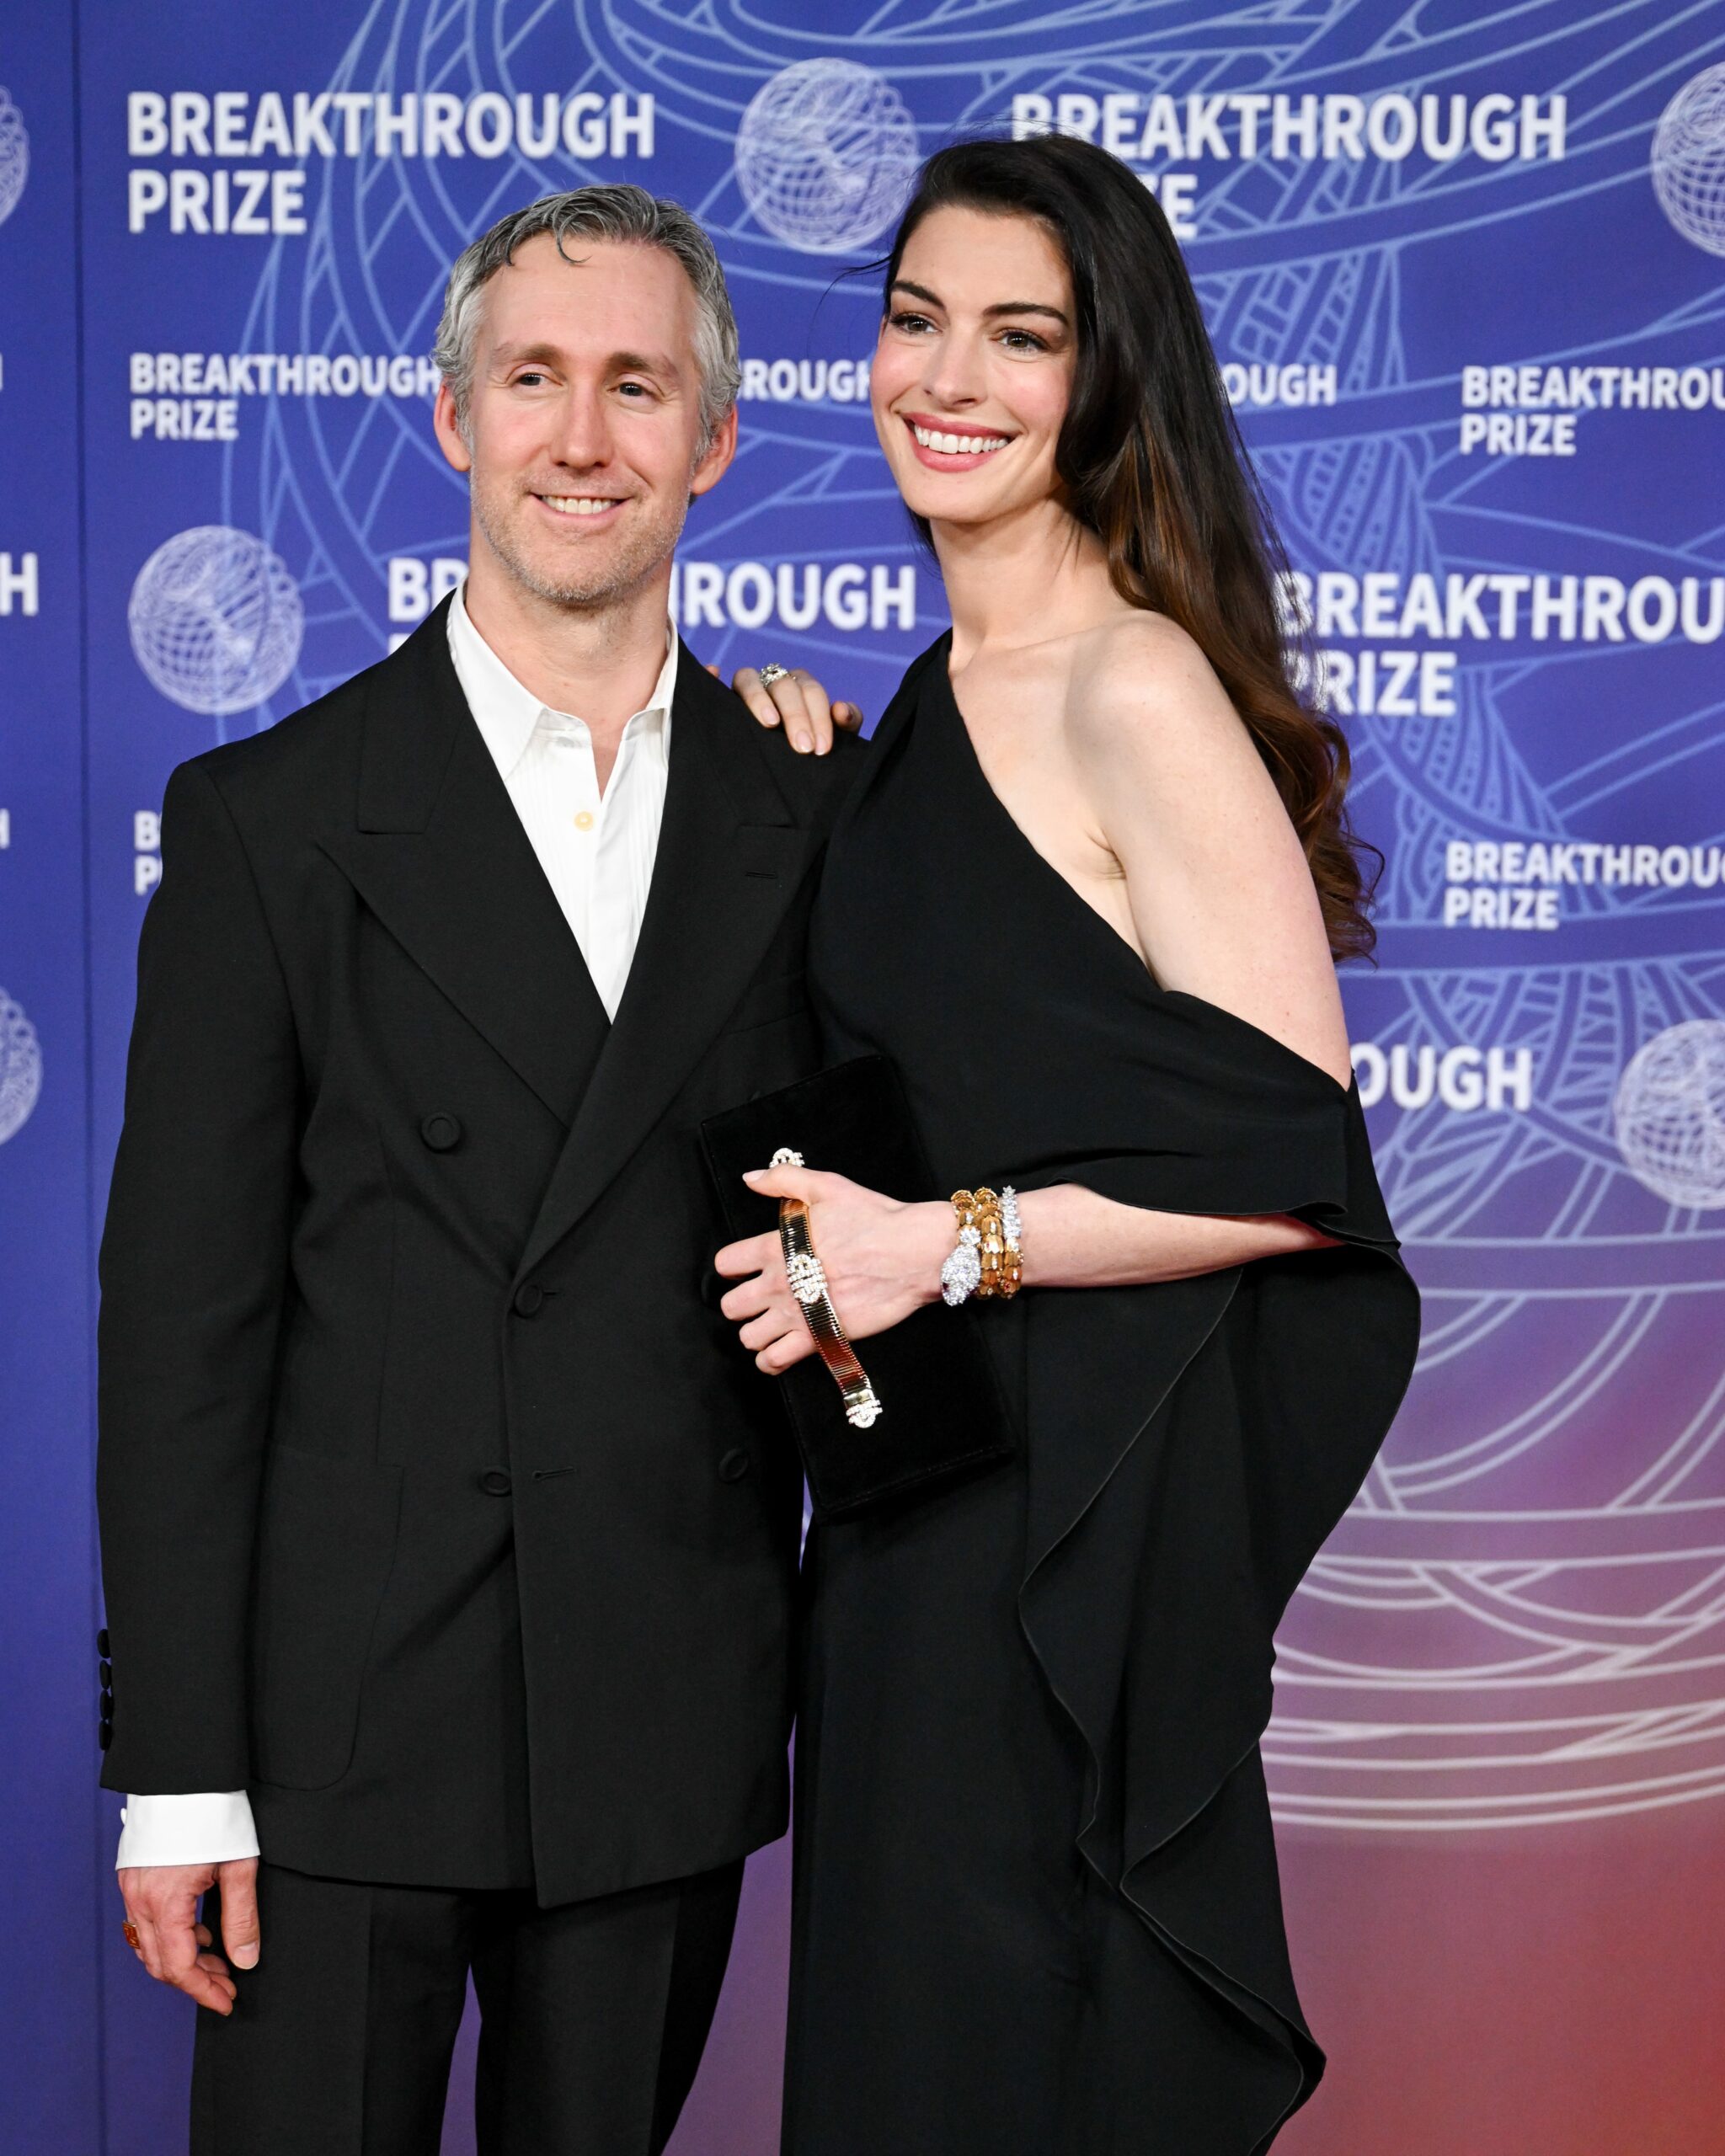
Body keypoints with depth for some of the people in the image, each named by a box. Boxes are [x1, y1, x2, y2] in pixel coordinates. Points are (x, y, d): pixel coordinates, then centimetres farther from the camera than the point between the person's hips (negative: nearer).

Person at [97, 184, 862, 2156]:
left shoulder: (803, 809, 5)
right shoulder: (269, 817, -2)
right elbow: (181, 1310, -5)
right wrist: (177, 1771, -8)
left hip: (672, 1732, 3)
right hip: (342, 1716, -2)